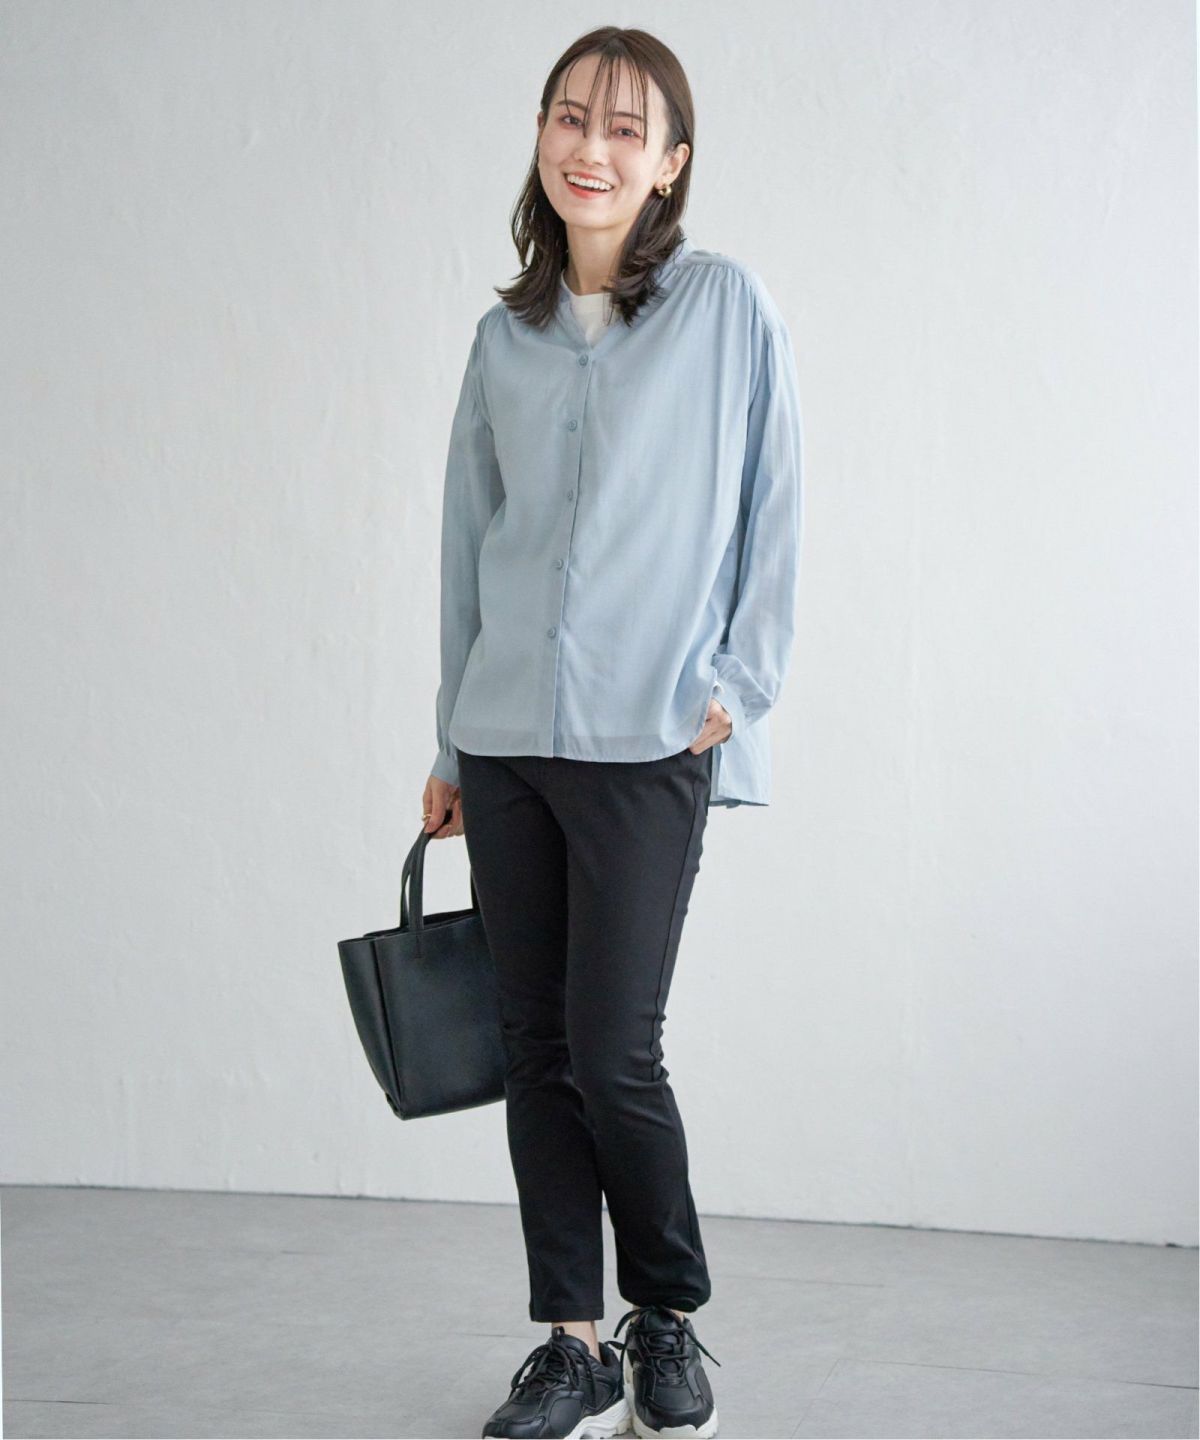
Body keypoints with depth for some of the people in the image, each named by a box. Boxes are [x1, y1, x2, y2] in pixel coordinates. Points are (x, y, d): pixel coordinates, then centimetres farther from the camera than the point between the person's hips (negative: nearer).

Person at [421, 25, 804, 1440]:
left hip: (648, 741, -4)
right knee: (537, 1048, 6)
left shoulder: (726, 308, 0)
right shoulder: (507, 338, 12)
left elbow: (772, 514, 1)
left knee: (612, 1052, -6)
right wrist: (451, 747, 14)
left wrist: (737, 687, -6)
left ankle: (669, 1319, 17)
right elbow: (469, 542, 15)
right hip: (507, 737, 4)